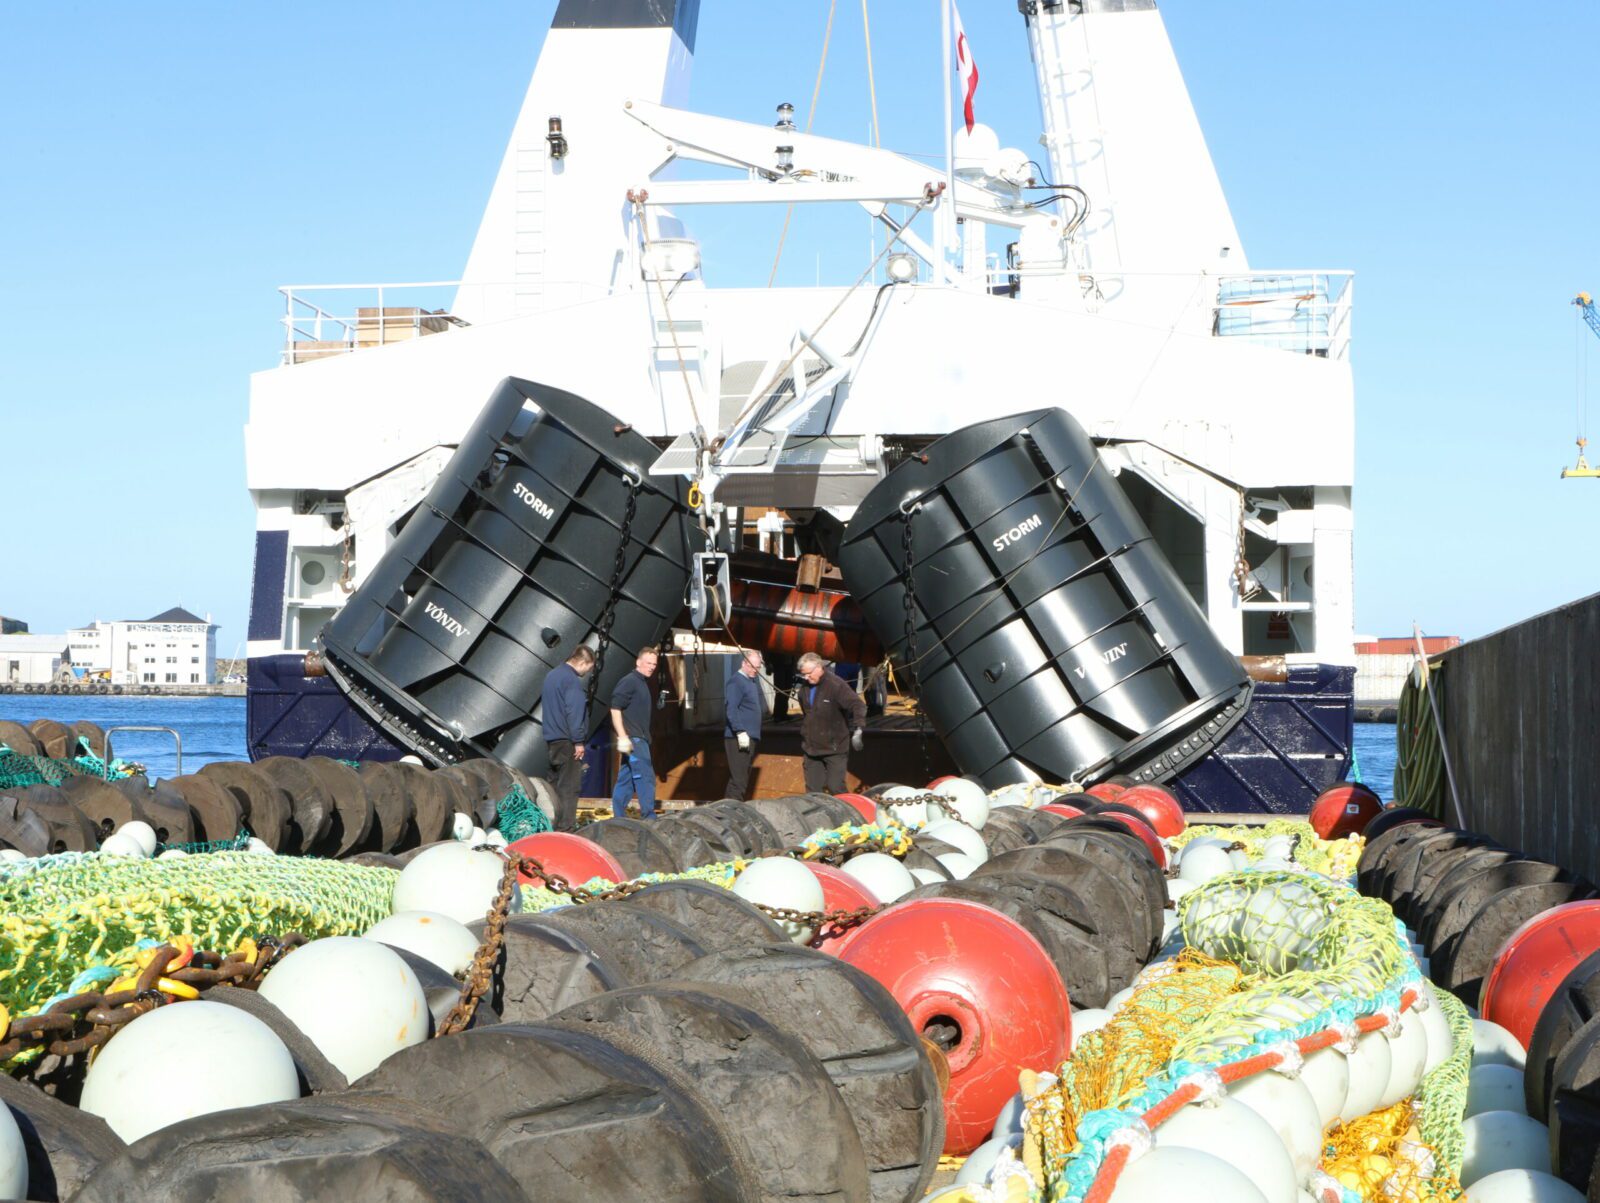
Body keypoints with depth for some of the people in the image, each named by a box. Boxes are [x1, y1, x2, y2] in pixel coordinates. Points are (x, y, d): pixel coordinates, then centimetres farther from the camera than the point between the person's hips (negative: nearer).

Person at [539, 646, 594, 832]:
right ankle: (566, 828, -11)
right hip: (567, 740, -9)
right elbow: (574, 711, -20)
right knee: (569, 786, -8)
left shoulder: (552, 675, 17)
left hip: (552, 739, 9)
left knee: (555, 784, 14)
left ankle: (552, 825, 16)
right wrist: (579, 741, -18)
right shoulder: (572, 679, -14)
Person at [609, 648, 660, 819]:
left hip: (638, 739, 10)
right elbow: (615, 708, -18)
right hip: (633, 739, -10)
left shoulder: (642, 683, 19)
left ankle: (618, 818, 12)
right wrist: (622, 736, -23)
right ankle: (649, 818, -9)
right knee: (645, 778, -10)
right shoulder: (629, 682, -10)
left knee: (626, 780, 10)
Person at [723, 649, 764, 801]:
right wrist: (740, 732, -28)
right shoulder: (736, 682, -12)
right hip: (738, 738, -10)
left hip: (750, 737, 10)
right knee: (738, 779, -12)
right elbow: (731, 709, -21)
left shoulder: (752, 681, 18)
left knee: (744, 779, 14)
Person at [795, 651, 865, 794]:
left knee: (835, 788, -10)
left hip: (834, 748, -7)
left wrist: (858, 729, -38)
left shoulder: (836, 685, -17)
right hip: (811, 748, 7)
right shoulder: (805, 687, 7)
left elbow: (857, 705, -25)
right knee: (813, 791, 8)